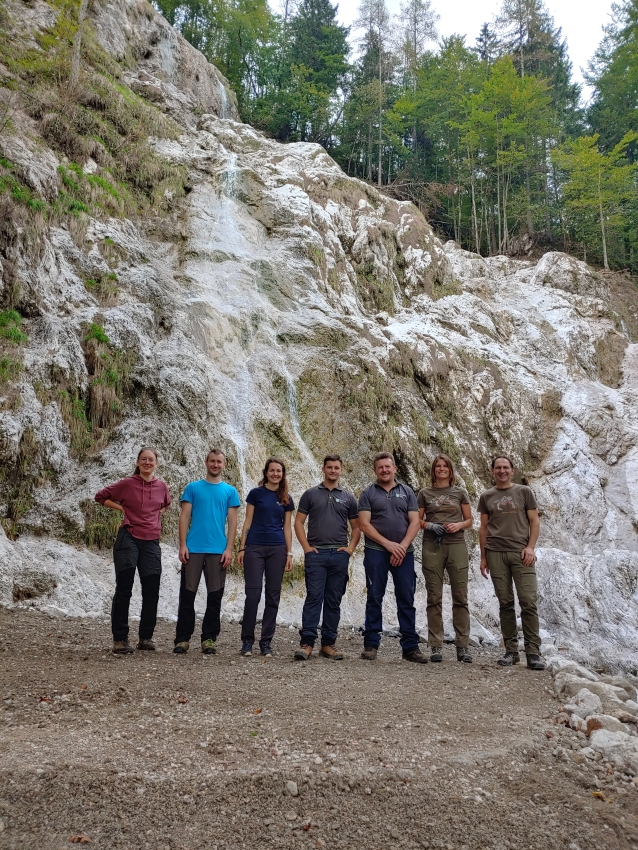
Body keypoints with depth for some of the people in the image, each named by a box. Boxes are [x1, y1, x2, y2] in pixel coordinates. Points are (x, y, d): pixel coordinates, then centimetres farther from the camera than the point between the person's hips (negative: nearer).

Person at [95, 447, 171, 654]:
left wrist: (157, 513, 10)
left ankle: (146, 637, 20)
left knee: (151, 592, 6)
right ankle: (120, 639, 8)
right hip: (128, 538, -4)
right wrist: (121, 508, -2)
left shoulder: (162, 486, 6)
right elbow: (101, 497, 5)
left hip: (151, 542, 4)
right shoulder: (127, 484, -4)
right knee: (123, 589, 0)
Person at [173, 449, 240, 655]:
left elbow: (232, 522, 5)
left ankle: (209, 639, 14)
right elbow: (184, 517, 3)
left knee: (215, 596, 5)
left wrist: (229, 549, -4)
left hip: (218, 551, 1)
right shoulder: (192, 488, 7)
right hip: (193, 549, -1)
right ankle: (182, 638, 11)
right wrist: (182, 545, -6)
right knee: (188, 594, 2)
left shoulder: (230, 491, 9)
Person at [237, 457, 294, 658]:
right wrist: (241, 548, -3)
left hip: (277, 549, 3)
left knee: (273, 596, 4)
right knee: (253, 594, -6)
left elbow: (287, 527, 11)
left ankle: (266, 642, 13)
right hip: (255, 547, -3)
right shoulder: (256, 493, 3)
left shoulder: (286, 499, 10)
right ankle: (247, 641, 7)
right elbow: (248, 522, 2)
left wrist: (289, 553, 5)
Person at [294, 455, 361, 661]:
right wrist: (306, 547, -5)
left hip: (340, 555, 2)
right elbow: (298, 522, 5)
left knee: (333, 601, 6)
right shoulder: (310, 494, 6)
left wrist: (350, 548, 2)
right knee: (313, 598, -7)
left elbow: (356, 527, 15)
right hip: (316, 553, -2)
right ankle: (307, 643, -4)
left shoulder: (348, 498, 12)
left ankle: (328, 644, 13)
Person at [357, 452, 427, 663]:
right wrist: (388, 544, -12)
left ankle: (410, 647, 9)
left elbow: (415, 522, 3)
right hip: (376, 552, -2)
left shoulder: (407, 492, 11)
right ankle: (371, 644, 10)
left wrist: (402, 546, -11)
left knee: (406, 599, 3)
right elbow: (364, 524, -4)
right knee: (374, 598, 2)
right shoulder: (368, 493, 5)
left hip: (404, 552, 2)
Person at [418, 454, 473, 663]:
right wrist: (429, 525, -10)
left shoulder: (460, 493, 10)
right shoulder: (425, 493, 9)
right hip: (432, 546, 0)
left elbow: (469, 521, 11)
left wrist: (458, 525, -9)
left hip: (456, 545, 0)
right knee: (434, 597, 1)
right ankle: (436, 647, 6)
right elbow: (417, 521, 9)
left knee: (460, 597, -1)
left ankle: (463, 646, 5)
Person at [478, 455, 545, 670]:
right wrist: (483, 557, 8)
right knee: (505, 603, 3)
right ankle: (511, 650, 9)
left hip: (521, 552, -1)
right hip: (496, 553, 1)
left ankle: (533, 653, -3)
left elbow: (534, 521, 7)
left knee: (528, 602, -8)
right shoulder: (486, 497, 13)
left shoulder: (524, 492, 9)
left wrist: (530, 547, -6)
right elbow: (483, 528, 13)